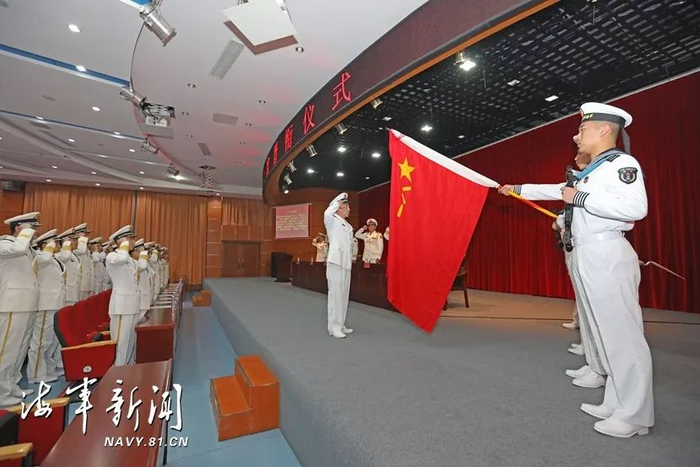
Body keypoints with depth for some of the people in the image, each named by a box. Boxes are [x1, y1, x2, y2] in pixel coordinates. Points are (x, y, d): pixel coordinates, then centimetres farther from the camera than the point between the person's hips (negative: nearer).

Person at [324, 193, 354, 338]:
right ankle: (333, 326, 0)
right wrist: (338, 200, -11)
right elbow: (327, 213, -25)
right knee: (335, 294, -6)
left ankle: (340, 324, 19)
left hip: (346, 264, 7)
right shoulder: (332, 221, -2)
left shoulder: (349, 226, 18)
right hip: (335, 262, -7)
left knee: (344, 295, 10)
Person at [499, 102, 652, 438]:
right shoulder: (589, 173, 20)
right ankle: (615, 405, 23)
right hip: (585, 257, 9)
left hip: (607, 256, -9)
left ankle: (635, 416, 11)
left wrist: (580, 198, -17)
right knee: (604, 334, 12)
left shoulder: (622, 163, -7)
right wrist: (518, 189, 38)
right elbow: (555, 190, 33)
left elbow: (635, 207, -22)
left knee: (623, 334, -2)